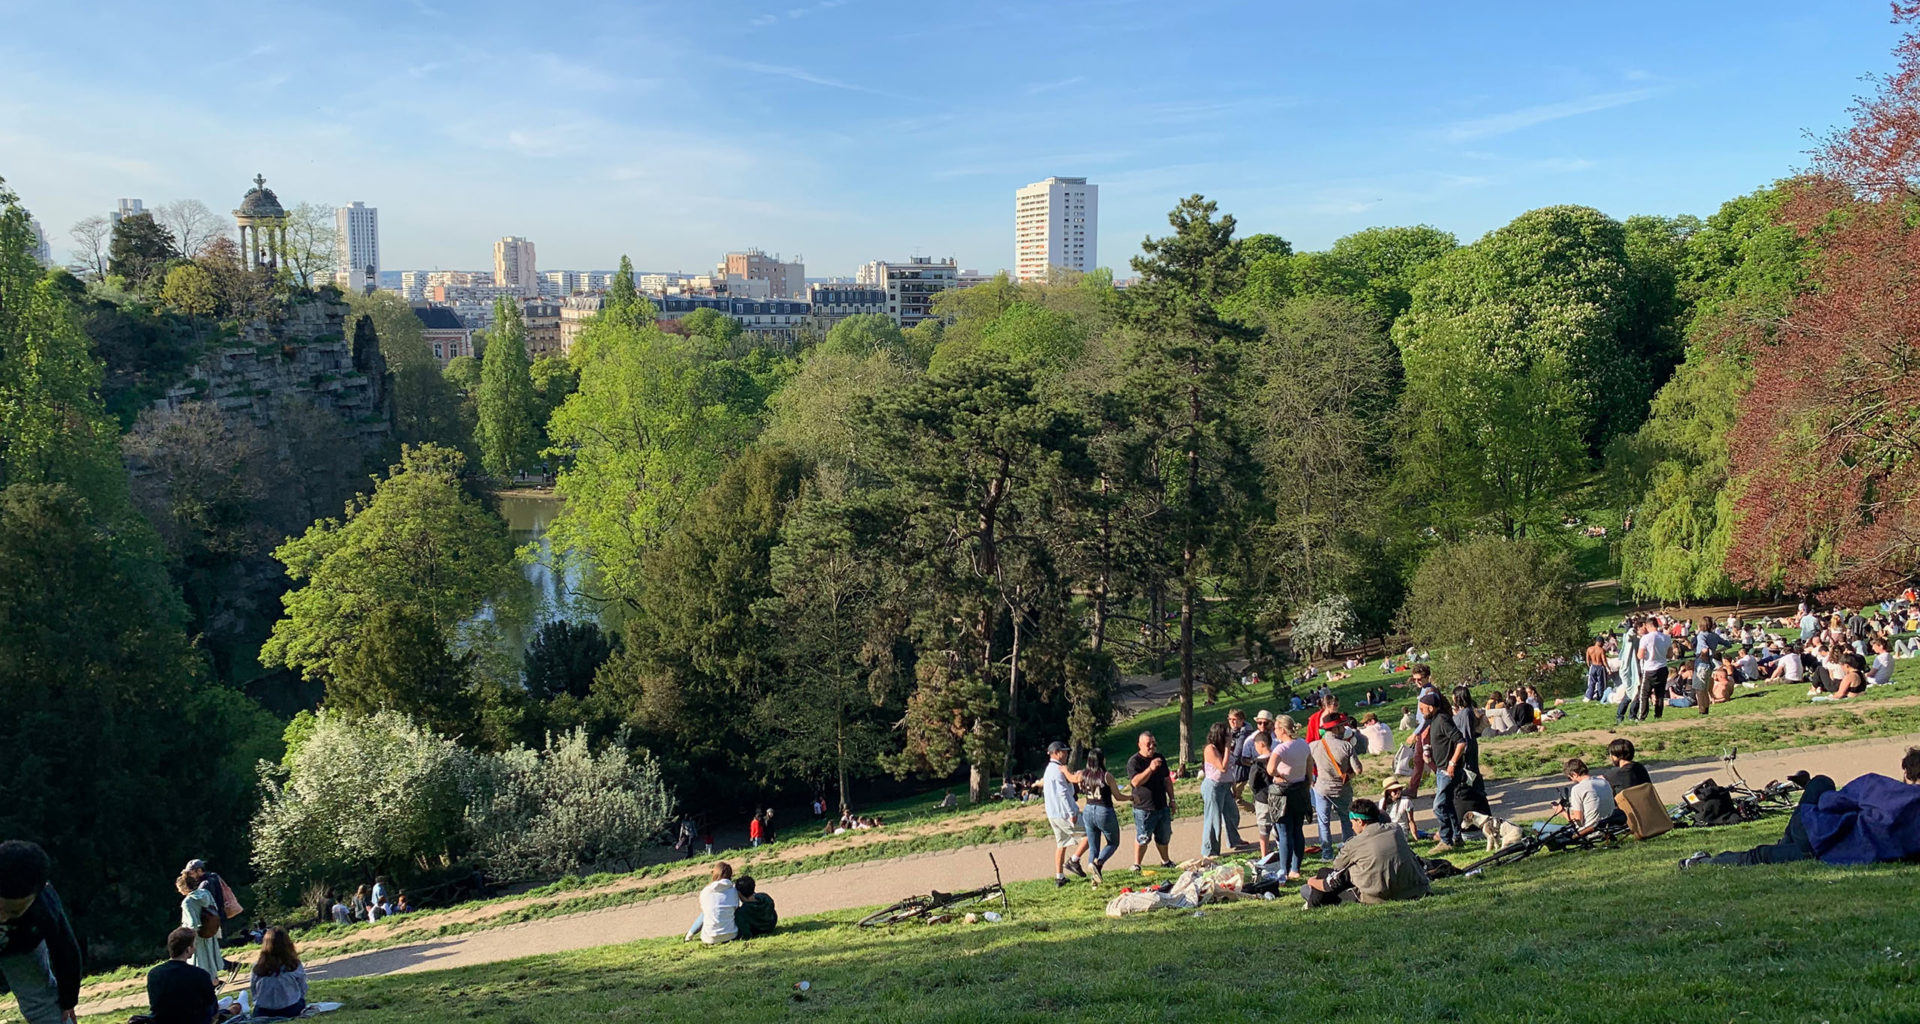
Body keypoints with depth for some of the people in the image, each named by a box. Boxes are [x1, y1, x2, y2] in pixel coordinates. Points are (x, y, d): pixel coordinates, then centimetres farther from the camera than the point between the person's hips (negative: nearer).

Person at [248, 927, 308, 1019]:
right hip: (291, 1011, -1)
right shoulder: (295, 965, -12)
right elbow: (303, 990, 0)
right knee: (301, 1001, 32)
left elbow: (253, 991, 2)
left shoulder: (257, 966, -10)